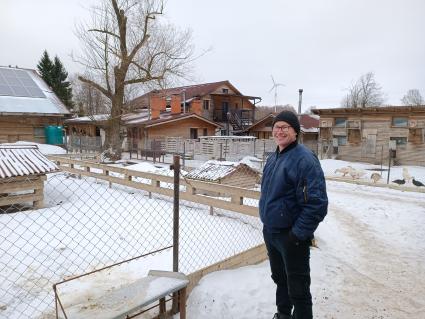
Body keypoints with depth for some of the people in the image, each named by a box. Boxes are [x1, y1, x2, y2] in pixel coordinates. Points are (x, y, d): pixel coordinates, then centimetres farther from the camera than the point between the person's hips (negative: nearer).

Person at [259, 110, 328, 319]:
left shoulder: (304, 159, -19)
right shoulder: (273, 158, 8)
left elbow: (317, 204, -24)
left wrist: (298, 234, -22)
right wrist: (268, 224, 16)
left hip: (291, 236, -8)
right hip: (270, 232, 8)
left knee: (297, 287, 5)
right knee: (279, 277, 25)